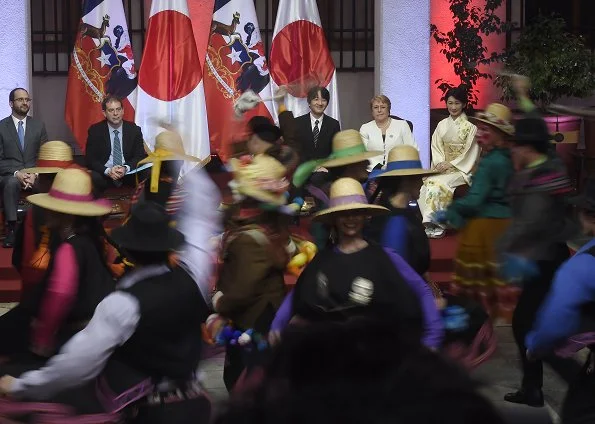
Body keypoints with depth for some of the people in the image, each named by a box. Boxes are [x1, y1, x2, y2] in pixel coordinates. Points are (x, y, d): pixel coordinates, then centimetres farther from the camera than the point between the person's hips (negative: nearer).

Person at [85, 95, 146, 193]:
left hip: (128, 175, 2)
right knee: (93, 178, -35)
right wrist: (107, 171, -19)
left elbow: (140, 156, 5)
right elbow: (90, 159, -1)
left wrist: (126, 169, -17)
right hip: (104, 174, -2)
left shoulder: (134, 130, 7)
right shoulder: (95, 130, 3)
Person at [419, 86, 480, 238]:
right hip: (442, 167, 4)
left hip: (461, 169, -4)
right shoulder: (442, 125, 13)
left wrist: (450, 164, -14)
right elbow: (436, 148, 10)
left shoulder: (470, 127, -2)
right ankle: (429, 222, -26)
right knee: (427, 182, -27)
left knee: (438, 183, -31)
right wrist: (440, 163, -9)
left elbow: (470, 154, -6)